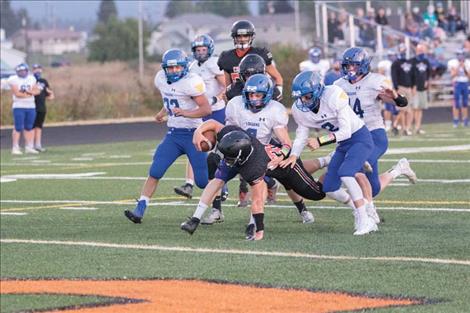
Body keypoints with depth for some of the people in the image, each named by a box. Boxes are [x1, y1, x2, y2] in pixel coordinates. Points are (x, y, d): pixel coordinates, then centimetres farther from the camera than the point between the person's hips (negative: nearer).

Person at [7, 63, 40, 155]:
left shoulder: (31, 79, 10)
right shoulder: (14, 80, -7)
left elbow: (37, 91, 5)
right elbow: (17, 94, -16)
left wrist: (28, 91, -14)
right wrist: (30, 93, -7)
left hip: (31, 106, 5)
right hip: (19, 106, -5)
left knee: (29, 127, 8)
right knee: (18, 128, -8)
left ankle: (29, 147, 13)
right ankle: (15, 148, -4)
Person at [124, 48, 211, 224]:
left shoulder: (191, 82, -18)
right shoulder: (161, 79, 4)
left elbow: (207, 109, -23)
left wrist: (186, 113, -35)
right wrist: (163, 113, 18)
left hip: (193, 134, -6)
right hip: (173, 134, 6)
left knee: (202, 180, -2)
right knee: (155, 172, -8)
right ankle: (139, 211, -9)